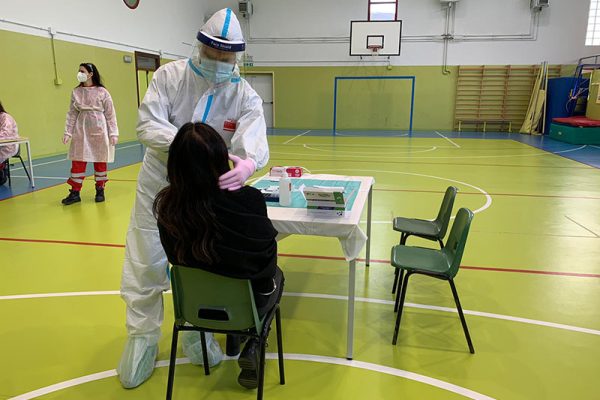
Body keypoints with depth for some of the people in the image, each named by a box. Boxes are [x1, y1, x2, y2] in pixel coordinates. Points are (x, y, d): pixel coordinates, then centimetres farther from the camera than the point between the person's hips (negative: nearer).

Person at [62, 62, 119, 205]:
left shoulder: (102, 92, -5)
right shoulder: (76, 92, 5)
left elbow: (110, 114, -4)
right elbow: (72, 113, 6)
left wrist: (113, 133, -7)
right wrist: (68, 132, 0)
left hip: (98, 130, -3)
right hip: (81, 130, 3)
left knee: (100, 161, 7)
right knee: (77, 161, 3)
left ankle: (100, 190, 20)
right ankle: (75, 192, 10)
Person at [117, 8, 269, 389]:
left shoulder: (246, 97, -12)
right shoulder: (169, 76, -12)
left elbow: (255, 140, -29)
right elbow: (148, 124, -20)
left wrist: (247, 162, -54)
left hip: (207, 192, 1)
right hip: (160, 184, 0)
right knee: (146, 266, 8)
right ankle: (142, 336, 30)